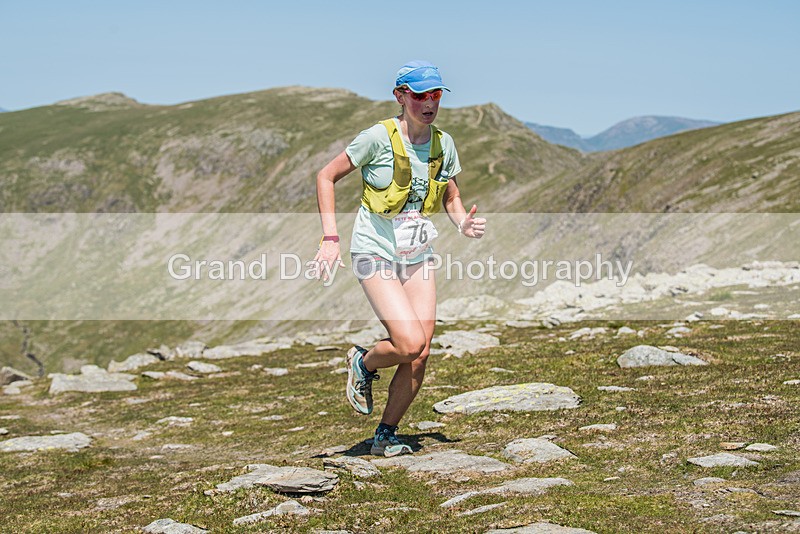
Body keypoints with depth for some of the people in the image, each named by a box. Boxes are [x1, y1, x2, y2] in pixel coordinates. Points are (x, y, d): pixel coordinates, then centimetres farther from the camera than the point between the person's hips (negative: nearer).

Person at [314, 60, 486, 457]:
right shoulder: (379, 137, -13)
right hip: (376, 254, -5)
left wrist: (463, 224, -6)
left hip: (417, 256, 5)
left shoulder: (443, 144, 3)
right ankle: (363, 363, 14)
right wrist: (330, 238, -14)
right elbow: (326, 176, -6)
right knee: (411, 344, -20)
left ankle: (386, 436, 16)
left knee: (420, 357, -3)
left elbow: (452, 199, 17)